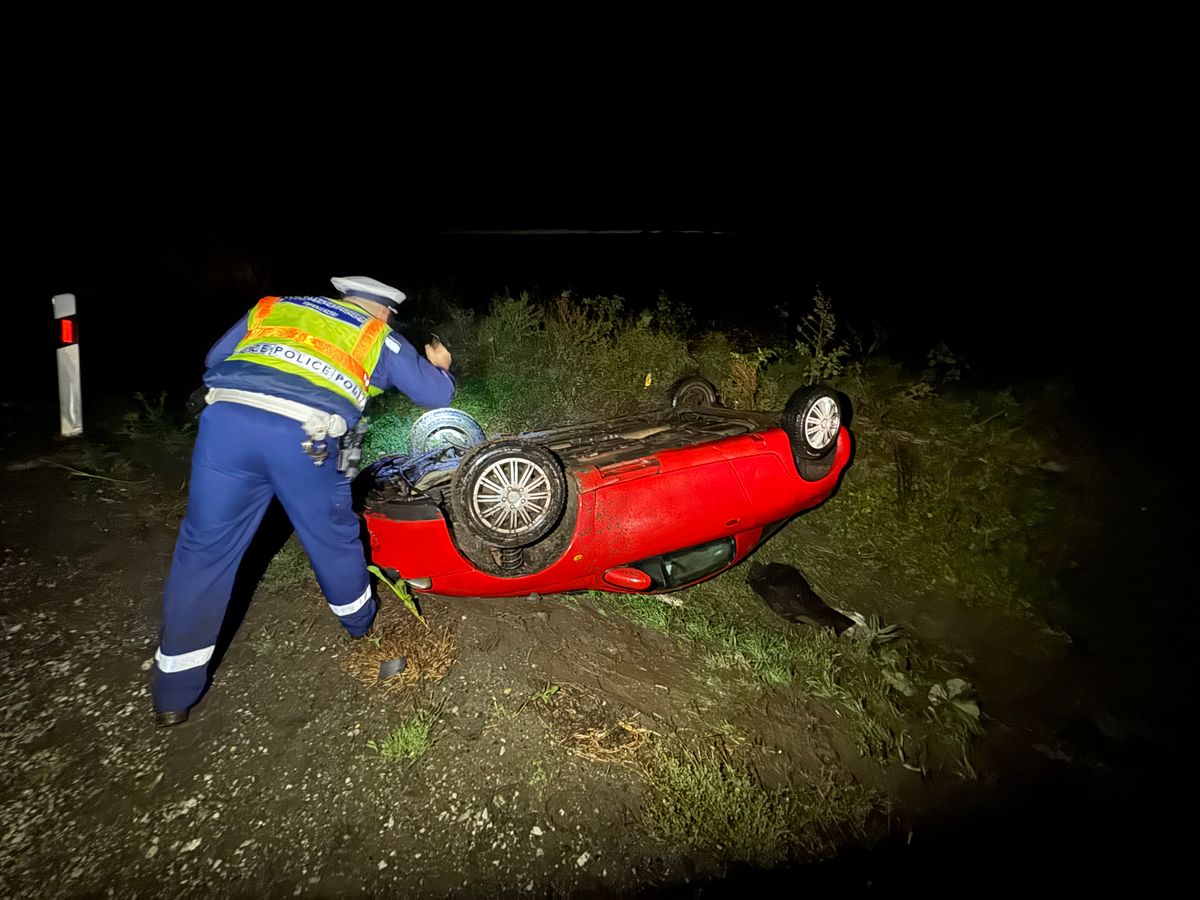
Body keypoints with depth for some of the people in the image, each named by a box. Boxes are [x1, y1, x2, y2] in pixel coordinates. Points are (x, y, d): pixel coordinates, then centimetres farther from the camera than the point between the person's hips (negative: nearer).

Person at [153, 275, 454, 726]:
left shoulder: (270, 307, 30)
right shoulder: (379, 337, 22)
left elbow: (214, 360, 32)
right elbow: (436, 394, 26)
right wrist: (439, 366, 48)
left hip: (226, 419, 3)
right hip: (302, 436, -2)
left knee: (204, 549, 12)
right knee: (333, 538, 21)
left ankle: (174, 693, 22)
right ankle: (361, 621, 45)